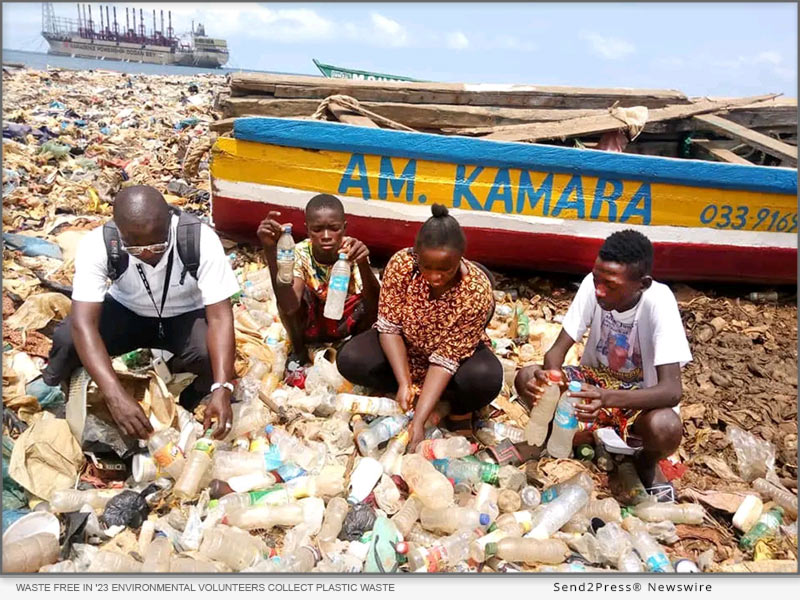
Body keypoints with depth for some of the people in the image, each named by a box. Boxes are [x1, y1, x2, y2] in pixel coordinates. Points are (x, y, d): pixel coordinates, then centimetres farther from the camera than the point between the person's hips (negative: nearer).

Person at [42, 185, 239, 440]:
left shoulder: (201, 240, -32)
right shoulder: (96, 244, -29)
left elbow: (220, 317, -34)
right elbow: (84, 323, -35)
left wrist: (222, 389, -47)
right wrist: (115, 395, -47)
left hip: (186, 315, -1)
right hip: (126, 311, 1)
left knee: (209, 353, -33)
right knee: (66, 340, -26)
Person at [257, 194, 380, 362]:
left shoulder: (352, 250, -24)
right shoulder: (301, 253, -23)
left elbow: (375, 304, -36)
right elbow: (288, 307, -38)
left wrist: (363, 265, -55)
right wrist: (270, 250, -46)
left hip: (347, 323, 0)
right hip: (312, 324, 0)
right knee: (295, 291, -28)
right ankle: (298, 349, -1)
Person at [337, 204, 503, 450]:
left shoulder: (477, 291, -33)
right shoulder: (401, 264, -28)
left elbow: (447, 357, -30)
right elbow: (389, 326, -19)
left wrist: (418, 421, -34)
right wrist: (404, 382, -30)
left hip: (458, 351, -2)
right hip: (404, 346, 3)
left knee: (486, 378, -34)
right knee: (349, 360, -22)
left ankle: (459, 409, 0)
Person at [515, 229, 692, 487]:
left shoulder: (658, 301, -29)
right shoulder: (592, 284, -19)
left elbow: (672, 390, -34)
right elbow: (559, 348, -14)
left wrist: (608, 398, -50)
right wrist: (549, 375, -38)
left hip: (640, 393, -3)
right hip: (596, 378, 3)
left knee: (666, 427, -36)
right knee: (526, 378, -21)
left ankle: (646, 463, 1)